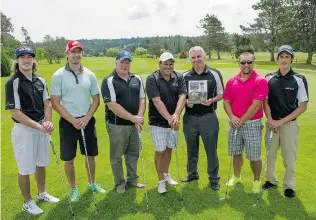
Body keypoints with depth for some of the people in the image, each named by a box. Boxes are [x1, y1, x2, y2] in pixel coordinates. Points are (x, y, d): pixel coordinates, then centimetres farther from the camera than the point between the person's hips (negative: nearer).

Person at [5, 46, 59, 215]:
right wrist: (38, 126, -22)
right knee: (25, 168, 5)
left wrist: (48, 122, -11)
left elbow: (46, 104, 8)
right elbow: (15, 113, -18)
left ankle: (42, 193, 39)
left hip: (41, 128, 6)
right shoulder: (13, 83, -14)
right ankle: (28, 202, 24)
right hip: (24, 130, -6)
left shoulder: (40, 81, 5)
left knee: (41, 164, 19)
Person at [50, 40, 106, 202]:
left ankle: (92, 183, 35)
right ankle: (73, 189, 25)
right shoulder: (58, 75, -7)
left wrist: (86, 118, -8)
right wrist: (72, 120, -14)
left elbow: (96, 99, 4)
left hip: (88, 121, 3)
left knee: (91, 155, 14)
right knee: (69, 158, 6)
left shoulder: (90, 75, 1)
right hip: (68, 122, -3)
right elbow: (55, 102, -8)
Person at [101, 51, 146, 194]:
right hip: (117, 125, -5)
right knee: (116, 156, 7)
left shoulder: (137, 79, 6)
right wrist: (132, 117, -19)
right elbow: (112, 105, -19)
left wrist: (139, 117, -10)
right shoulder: (109, 81, -12)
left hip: (134, 124, 5)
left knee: (133, 153, 16)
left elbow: (142, 99, 6)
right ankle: (119, 183, 23)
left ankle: (132, 179, 33)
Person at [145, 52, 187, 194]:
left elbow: (182, 97, -15)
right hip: (158, 122, -4)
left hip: (173, 121, 4)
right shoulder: (152, 79, -13)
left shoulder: (179, 78, -2)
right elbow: (157, 101, -22)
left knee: (169, 149, 17)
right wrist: (169, 118, -31)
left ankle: (166, 174, 37)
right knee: (160, 151, 3)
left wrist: (176, 115, -31)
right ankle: (161, 181, 18)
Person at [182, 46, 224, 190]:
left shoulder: (214, 74, -1)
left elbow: (221, 94, 3)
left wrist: (212, 100, -16)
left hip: (208, 117, -2)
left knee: (211, 149, 4)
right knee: (191, 148, 15)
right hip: (189, 117, 3)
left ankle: (214, 178, 18)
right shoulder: (185, 76, 6)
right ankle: (192, 174, 32)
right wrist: (186, 102, -11)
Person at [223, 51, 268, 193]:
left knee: (254, 156, 4)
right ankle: (236, 176, 37)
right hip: (235, 124, 4)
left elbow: (256, 105, -16)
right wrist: (232, 117, -13)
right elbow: (226, 102, 5)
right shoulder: (231, 81, 4)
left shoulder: (260, 81, -11)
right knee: (236, 153, 17)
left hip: (252, 124, -4)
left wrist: (242, 120, -14)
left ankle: (257, 181, 25)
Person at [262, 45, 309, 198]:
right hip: (272, 123, 2)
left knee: (289, 158, 5)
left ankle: (289, 186, 23)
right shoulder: (269, 78, 1)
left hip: (290, 124, -2)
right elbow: (265, 101, 6)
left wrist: (282, 121, -12)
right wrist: (270, 120, -8)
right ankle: (271, 180, 33)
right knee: (270, 154, 14)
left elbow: (303, 106, -6)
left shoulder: (299, 79, -7)